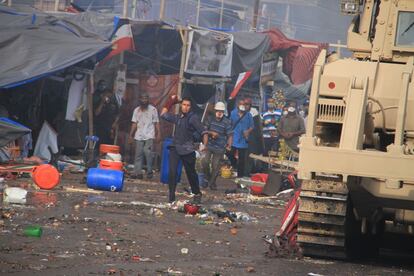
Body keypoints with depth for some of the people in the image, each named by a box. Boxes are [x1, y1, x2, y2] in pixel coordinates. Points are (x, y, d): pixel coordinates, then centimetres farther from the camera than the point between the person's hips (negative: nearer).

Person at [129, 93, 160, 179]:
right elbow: (134, 123, 12)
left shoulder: (153, 109, 4)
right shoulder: (137, 110, 13)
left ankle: (149, 172, -6)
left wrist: (158, 133, -6)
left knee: (148, 153, -14)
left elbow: (156, 123, 3)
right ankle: (137, 172, 1)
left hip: (149, 136, -3)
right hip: (139, 136, 3)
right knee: (138, 154, 1)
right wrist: (131, 135, 7)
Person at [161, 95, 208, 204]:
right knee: (172, 171, -12)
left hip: (187, 150, -4)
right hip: (175, 149, 4)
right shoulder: (177, 117, 13)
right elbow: (163, 114, 27)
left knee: (191, 173, 6)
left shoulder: (193, 118, -5)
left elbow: (203, 132, -12)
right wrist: (170, 102, 21)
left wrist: (204, 144, -24)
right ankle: (171, 194, -7)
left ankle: (197, 194, 23)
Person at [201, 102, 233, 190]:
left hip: (220, 148, -2)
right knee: (205, 162, -9)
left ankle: (212, 183, 22)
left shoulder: (227, 122, -6)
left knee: (216, 166, 4)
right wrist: (211, 133, -12)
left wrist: (229, 145, -22)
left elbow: (230, 135, -8)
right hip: (209, 145, 2)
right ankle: (208, 177, 18)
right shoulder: (210, 120, 3)